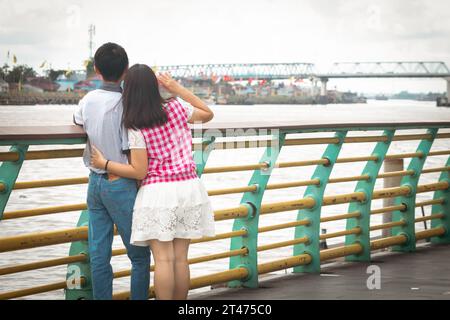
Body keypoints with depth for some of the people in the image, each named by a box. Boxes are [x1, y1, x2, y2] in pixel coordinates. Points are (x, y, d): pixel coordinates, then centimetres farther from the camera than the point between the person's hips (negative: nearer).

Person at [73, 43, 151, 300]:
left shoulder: (88, 100, 3)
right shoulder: (125, 105, -16)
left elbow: (77, 120, 27)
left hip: (95, 182, 6)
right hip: (120, 184, -6)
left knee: (99, 254, 7)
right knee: (140, 255, 4)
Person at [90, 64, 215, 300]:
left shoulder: (136, 128, -10)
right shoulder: (177, 107, -1)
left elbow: (139, 172, -9)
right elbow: (208, 114, 18)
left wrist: (104, 164, 1)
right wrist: (178, 89, 16)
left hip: (157, 192, -4)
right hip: (188, 187, 4)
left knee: (163, 259, -2)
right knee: (181, 258, 9)